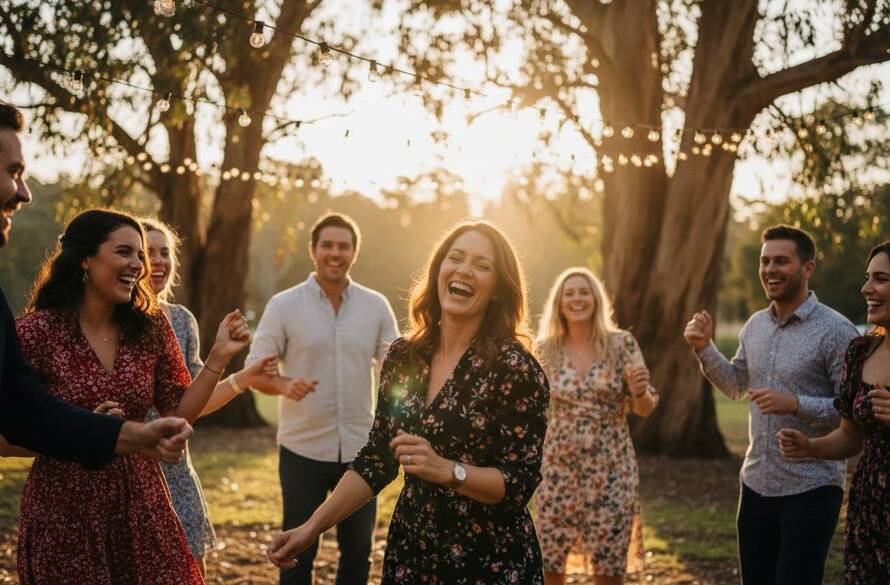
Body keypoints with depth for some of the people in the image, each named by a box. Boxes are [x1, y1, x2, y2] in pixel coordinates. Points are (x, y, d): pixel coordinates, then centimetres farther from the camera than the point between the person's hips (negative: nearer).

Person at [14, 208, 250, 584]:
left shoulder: (150, 330, 2)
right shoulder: (38, 331, -10)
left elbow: (178, 415, 5)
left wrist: (218, 357, -4)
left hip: (141, 507, 4)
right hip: (63, 513, -4)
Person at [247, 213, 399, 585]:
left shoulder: (376, 306, 3)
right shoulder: (283, 305, -3)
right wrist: (285, 385, -24)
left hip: (361, 448, 2)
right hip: (303, 450, -2)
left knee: (358, 552, 13)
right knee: (298, 554, 7)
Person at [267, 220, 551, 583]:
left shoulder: (514, 368, -14)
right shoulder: (403, 357, 1)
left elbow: (520, 482, -14)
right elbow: (376, 460, 7)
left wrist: (447, 470, -29)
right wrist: (313, 526, 2)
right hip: (410, 552, 5)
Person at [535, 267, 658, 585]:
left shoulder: (622, 344, -3)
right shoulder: (546, 349, 0)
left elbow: (644, 409, 1)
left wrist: (640, 391, -20)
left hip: (610, 469, -1)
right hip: (559, 468, 1)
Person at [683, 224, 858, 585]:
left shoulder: (836, 331, -14)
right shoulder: (755, 325, 7)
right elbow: (734, 386, 19)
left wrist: (796, 404, -27)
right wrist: (704, 348, 5)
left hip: (810, 489, -7)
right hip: (756, 483, 7)